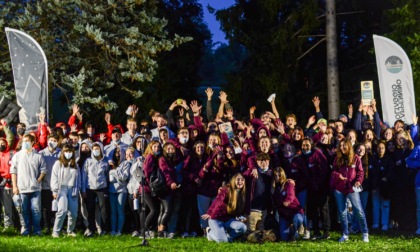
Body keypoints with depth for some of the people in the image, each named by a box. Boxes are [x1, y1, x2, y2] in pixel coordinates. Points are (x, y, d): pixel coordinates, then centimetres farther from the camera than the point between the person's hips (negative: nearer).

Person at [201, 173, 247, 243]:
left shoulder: (242, 194, 2)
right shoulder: (226, 190, -17)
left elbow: (240, 211, 14)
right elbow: (218, 202, -33)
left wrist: (240, 217, -9)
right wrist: (209, 213, -47)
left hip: (228, 220, 5)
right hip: (216, 219, -5)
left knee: (243, 228, -22)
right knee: (222, 240, -22)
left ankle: (227, 235, 6)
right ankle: (211, 232, 11)